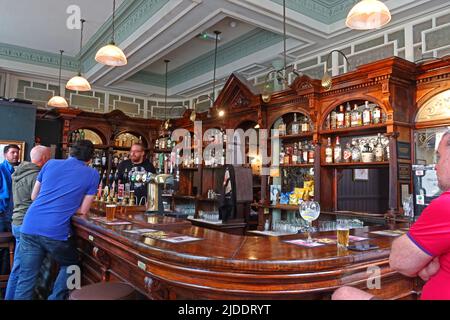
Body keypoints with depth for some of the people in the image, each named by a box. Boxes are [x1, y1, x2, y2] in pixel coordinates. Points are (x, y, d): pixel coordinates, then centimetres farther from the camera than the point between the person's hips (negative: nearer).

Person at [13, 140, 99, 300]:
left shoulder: (51, 163, 13)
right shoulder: (92, 174, 3)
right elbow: (83, 210, 4)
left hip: (29, 227, 4)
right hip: (56, 232, -3)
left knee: (26, 278, 13)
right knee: (69, 266, 23)